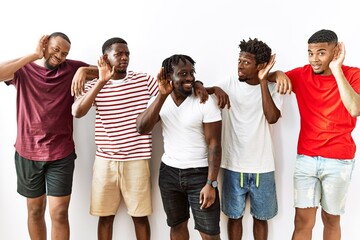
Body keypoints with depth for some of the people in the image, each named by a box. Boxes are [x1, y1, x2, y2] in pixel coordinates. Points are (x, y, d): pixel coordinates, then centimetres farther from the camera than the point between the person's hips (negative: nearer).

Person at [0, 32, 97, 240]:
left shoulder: (71, 68, -1)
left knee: (59, 213, 1)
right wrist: (34, 55, -17)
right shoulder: (23, 69, -3)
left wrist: (84, 70, -20)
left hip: (61, 154, 0)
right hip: (28, 152, 1)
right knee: (35, 210, 17)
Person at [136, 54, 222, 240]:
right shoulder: (159, 100, -2)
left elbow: (214, 145, -13)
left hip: (200, 173, -3)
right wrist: (162, 95, -24)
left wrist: (211, 183, -18)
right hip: (169, 172, 4)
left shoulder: (206, 103, -14)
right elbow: (142, 129, -17)